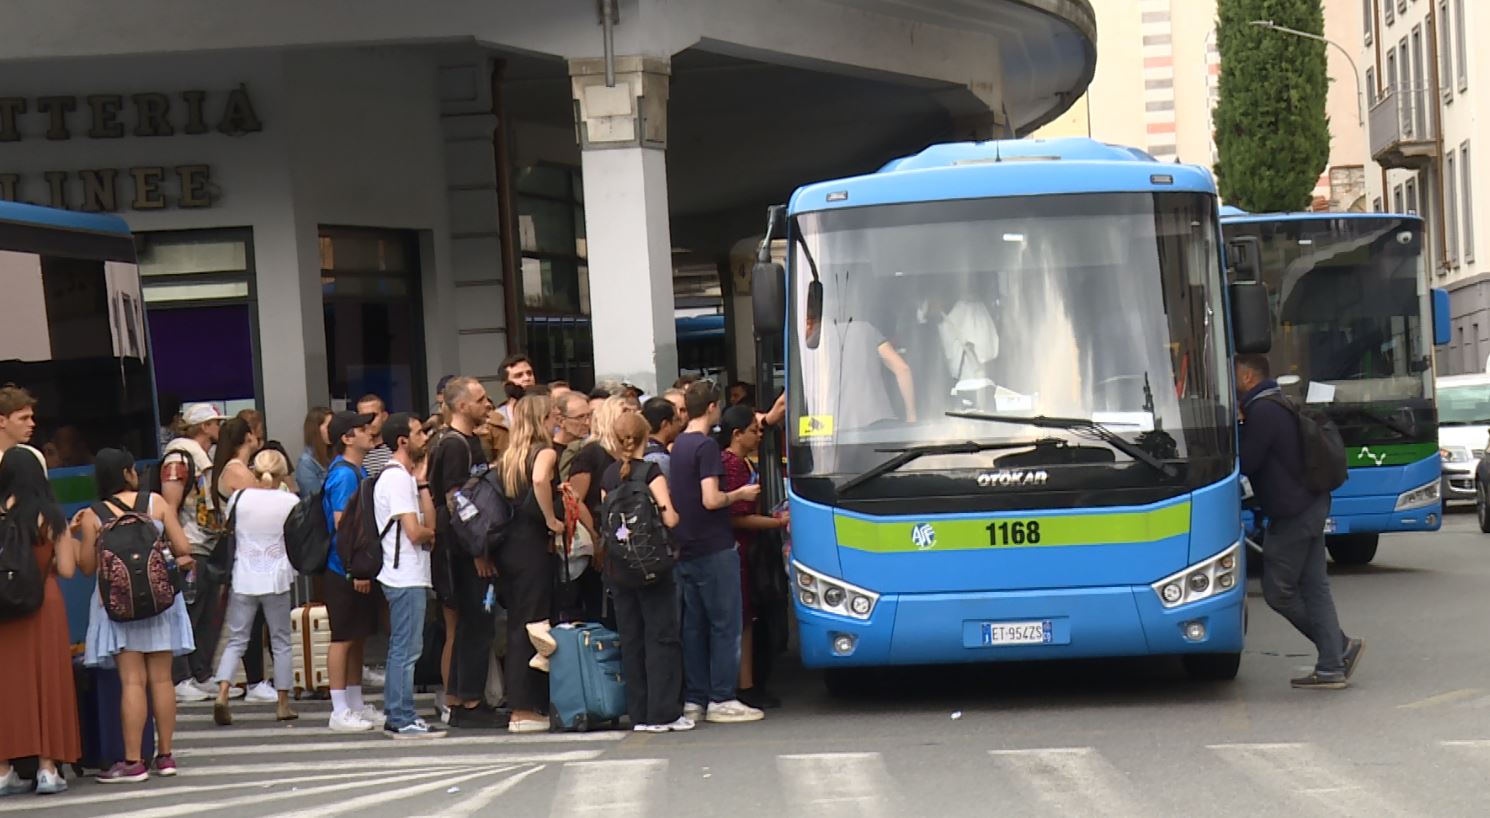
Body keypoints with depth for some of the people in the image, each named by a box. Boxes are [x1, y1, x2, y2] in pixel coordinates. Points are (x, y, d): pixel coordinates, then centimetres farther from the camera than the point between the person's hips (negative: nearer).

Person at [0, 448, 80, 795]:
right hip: (44, 607, -1)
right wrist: (69, 546, 14)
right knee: (46, 683, 6)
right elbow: (67, 570, -5)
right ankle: (47, 768, 3)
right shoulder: (50, 517, -6)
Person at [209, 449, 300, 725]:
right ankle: (282, 703, 11)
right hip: (277, 578, -1)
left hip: (243, 579, 1)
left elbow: (228, 529, 9)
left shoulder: (239, 497, -2)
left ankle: (222, 694, -13)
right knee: (281, 642, 9)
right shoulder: (289, 501, -6)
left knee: (236, 640, 6)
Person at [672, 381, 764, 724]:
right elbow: (710, 499, -21)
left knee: (693, 626, 10)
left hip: (685, 550, 8)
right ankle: (721, 700, -4)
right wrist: (740, 494, -4)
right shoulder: (706, 446, -13)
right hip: (714, 550, -8)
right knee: (725, 625, -3)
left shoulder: (677, 446, 12)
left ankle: (694, 699, 11)